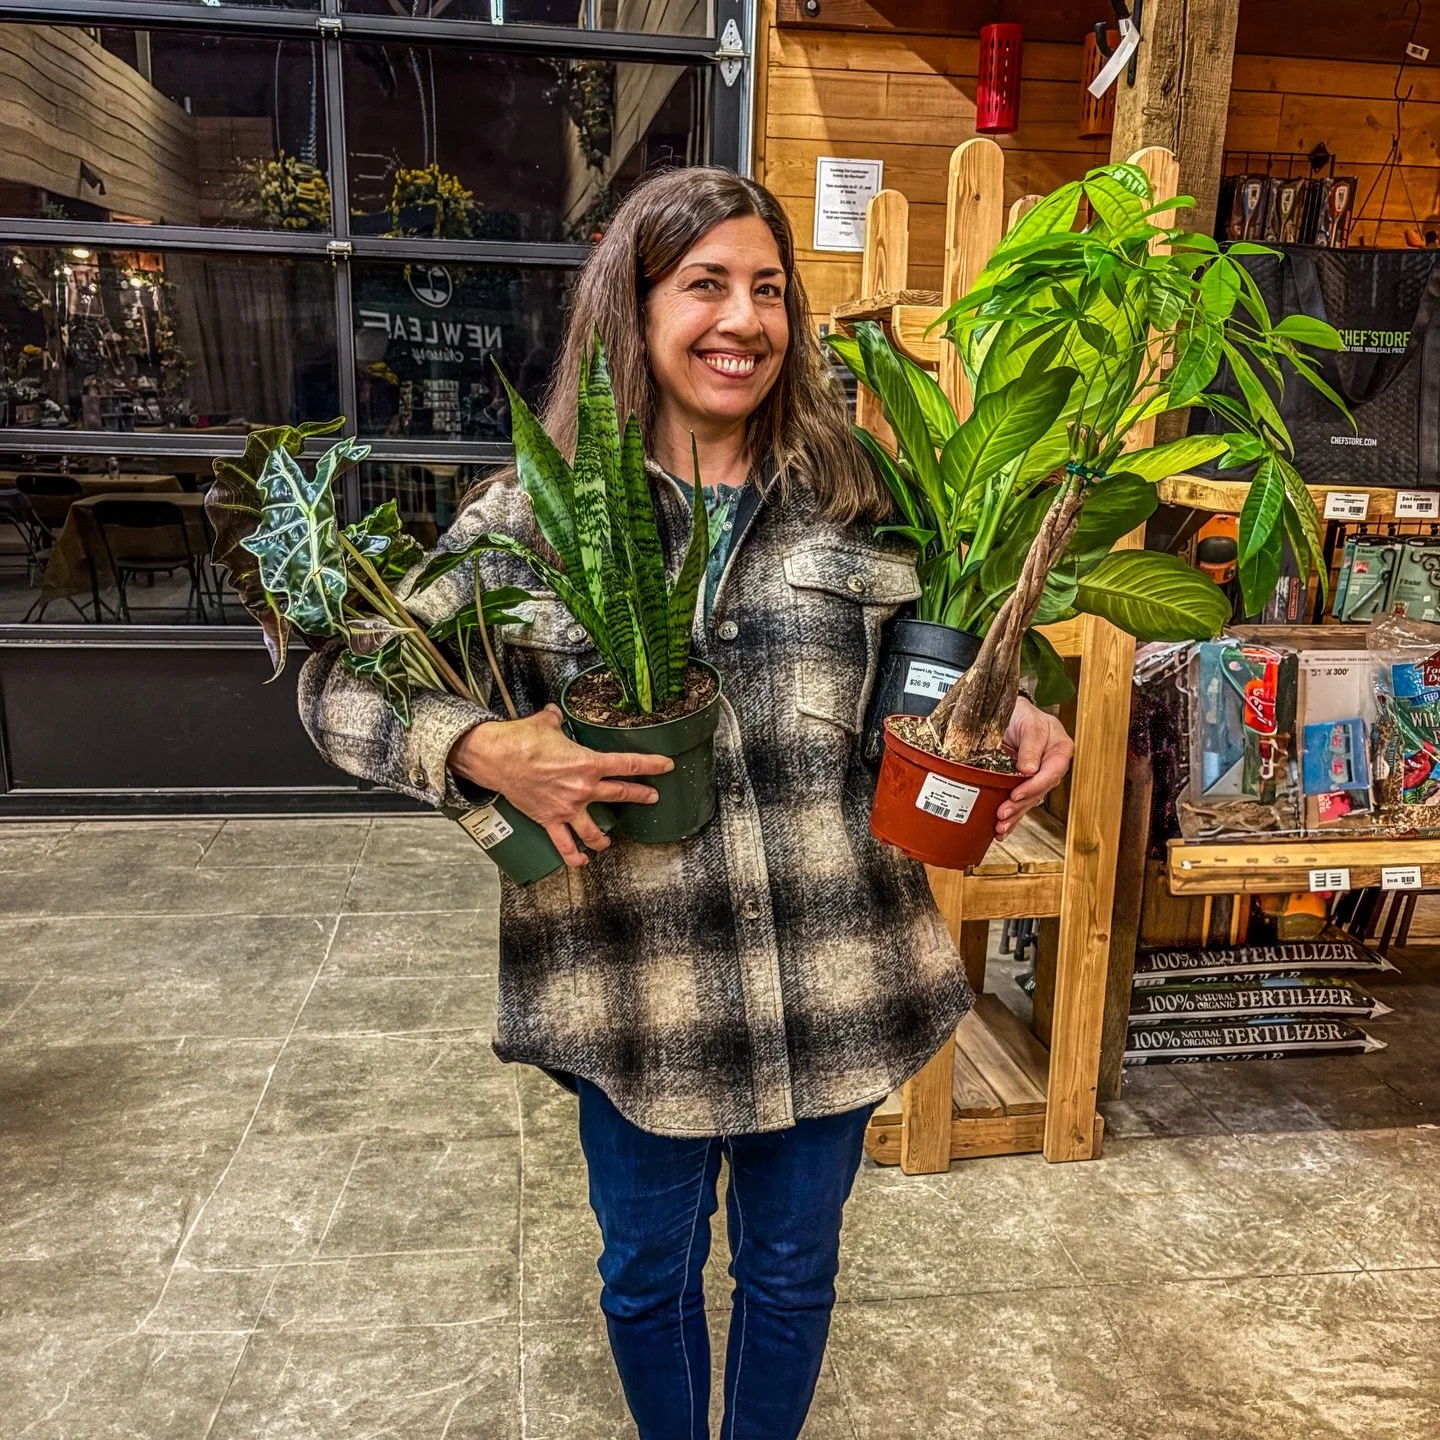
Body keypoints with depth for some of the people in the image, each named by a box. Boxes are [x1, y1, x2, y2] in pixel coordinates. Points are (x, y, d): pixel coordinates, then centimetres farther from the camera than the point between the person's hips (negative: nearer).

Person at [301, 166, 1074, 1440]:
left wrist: (1015, 722, -9)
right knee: (649, 1272, 21)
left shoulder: (855, 499, 1)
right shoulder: (538, 512, -5)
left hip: (834, 987, 2)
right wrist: (480, 749, -20)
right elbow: (341, 680, -2)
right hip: (637, 988, -1)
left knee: (793, 1269, 22)